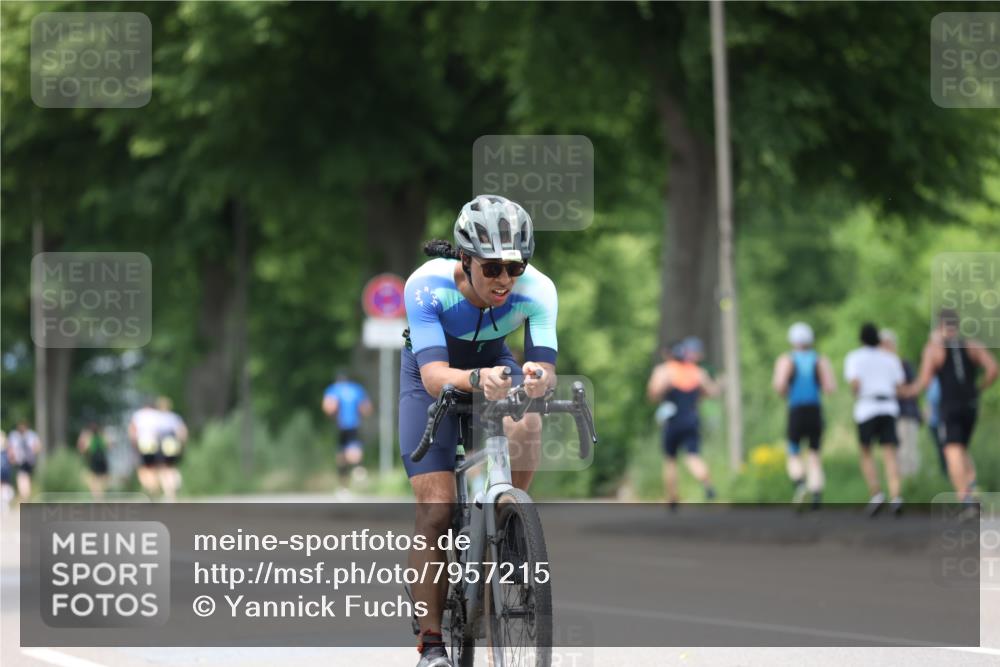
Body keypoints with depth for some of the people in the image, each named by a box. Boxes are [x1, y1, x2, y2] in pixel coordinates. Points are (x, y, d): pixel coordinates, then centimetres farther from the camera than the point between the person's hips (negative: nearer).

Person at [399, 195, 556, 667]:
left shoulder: (536, 290, -29)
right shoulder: (428, 286, -35)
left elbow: (545, 366, -36)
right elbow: (434, 376, -43)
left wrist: (539, 377, -60)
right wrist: (478, 380, -64)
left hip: (495, 367, 2)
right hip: (434, 378, -2)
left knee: (526, 428, -33)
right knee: (436, 511, -13)